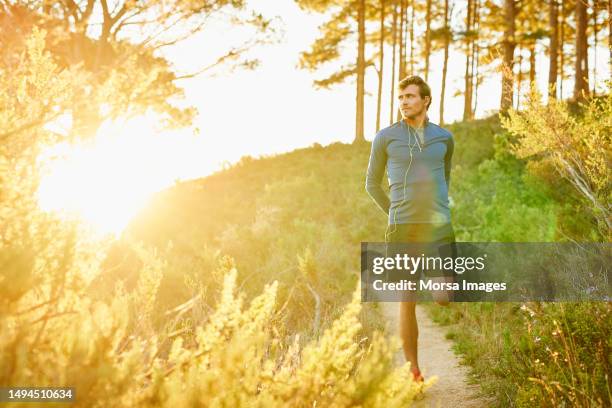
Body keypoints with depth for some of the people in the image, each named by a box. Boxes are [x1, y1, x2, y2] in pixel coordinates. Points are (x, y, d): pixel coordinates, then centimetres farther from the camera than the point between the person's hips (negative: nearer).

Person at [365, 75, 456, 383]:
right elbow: (372, 184, 12)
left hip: (438, 227, 2)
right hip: (402, 229, -1)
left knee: (444, 300, -6)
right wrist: (395, 215, 8)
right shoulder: (385, 138, 2)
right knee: (408, 303, 0)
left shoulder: (444, 138, 9)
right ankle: (413, 369, 13)